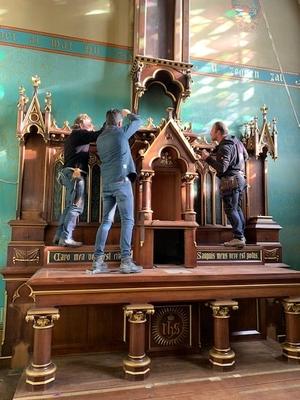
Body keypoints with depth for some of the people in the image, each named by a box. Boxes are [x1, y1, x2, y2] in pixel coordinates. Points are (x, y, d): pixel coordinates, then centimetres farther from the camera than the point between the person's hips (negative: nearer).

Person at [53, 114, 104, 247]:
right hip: (75, 173, -10)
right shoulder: (78, 134, -1)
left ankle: (59, 235, 10)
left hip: (68, 173, 10)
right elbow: (97, 135, -10)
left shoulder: (71, 137, 26)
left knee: (70, 206, 11)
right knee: (76, 206, -11)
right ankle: (66, 237, -13)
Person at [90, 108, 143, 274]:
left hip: (106, 184, 7)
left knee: (106, 221, 8)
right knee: (127, 220, -6)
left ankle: (97, 260, 5)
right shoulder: (121, 132, 0)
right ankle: (126, 260, -10)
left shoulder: (100, 138, 16)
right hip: (121, 181, -6)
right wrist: (128, 113, 35)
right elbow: (138, 121, 13)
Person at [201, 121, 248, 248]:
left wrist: (208, 158, -21)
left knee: (231, 210, -4)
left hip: (230, 181, -10)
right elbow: (245, 156, 24)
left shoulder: (225, 147, -19)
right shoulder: (236, 141, 11)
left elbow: (222, 168, -28)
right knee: (237, 209, 15)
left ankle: (238, 238, -3)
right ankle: (241, 235, 22)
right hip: (240, 179, 10)